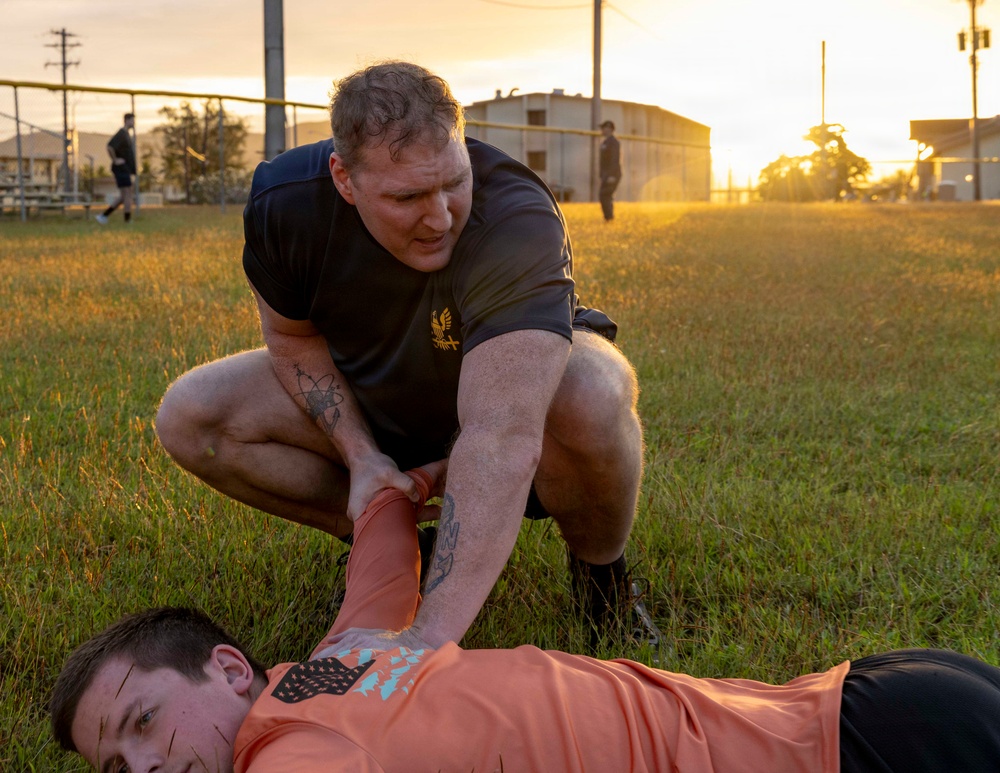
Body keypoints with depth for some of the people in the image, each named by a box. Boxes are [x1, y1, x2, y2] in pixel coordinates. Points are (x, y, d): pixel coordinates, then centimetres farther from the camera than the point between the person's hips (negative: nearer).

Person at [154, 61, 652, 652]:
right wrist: (360, 455, -20)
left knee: (592, 396, -40)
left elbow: (500, 439, -50)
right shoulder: (284, 199, -24)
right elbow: (292, 336, -5)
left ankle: (601, 569, -9)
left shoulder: (520, 222, -40)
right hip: (373, 404, 5)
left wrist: (433, 634, -57)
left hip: (511, 387, -4)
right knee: (189, 418, -13)